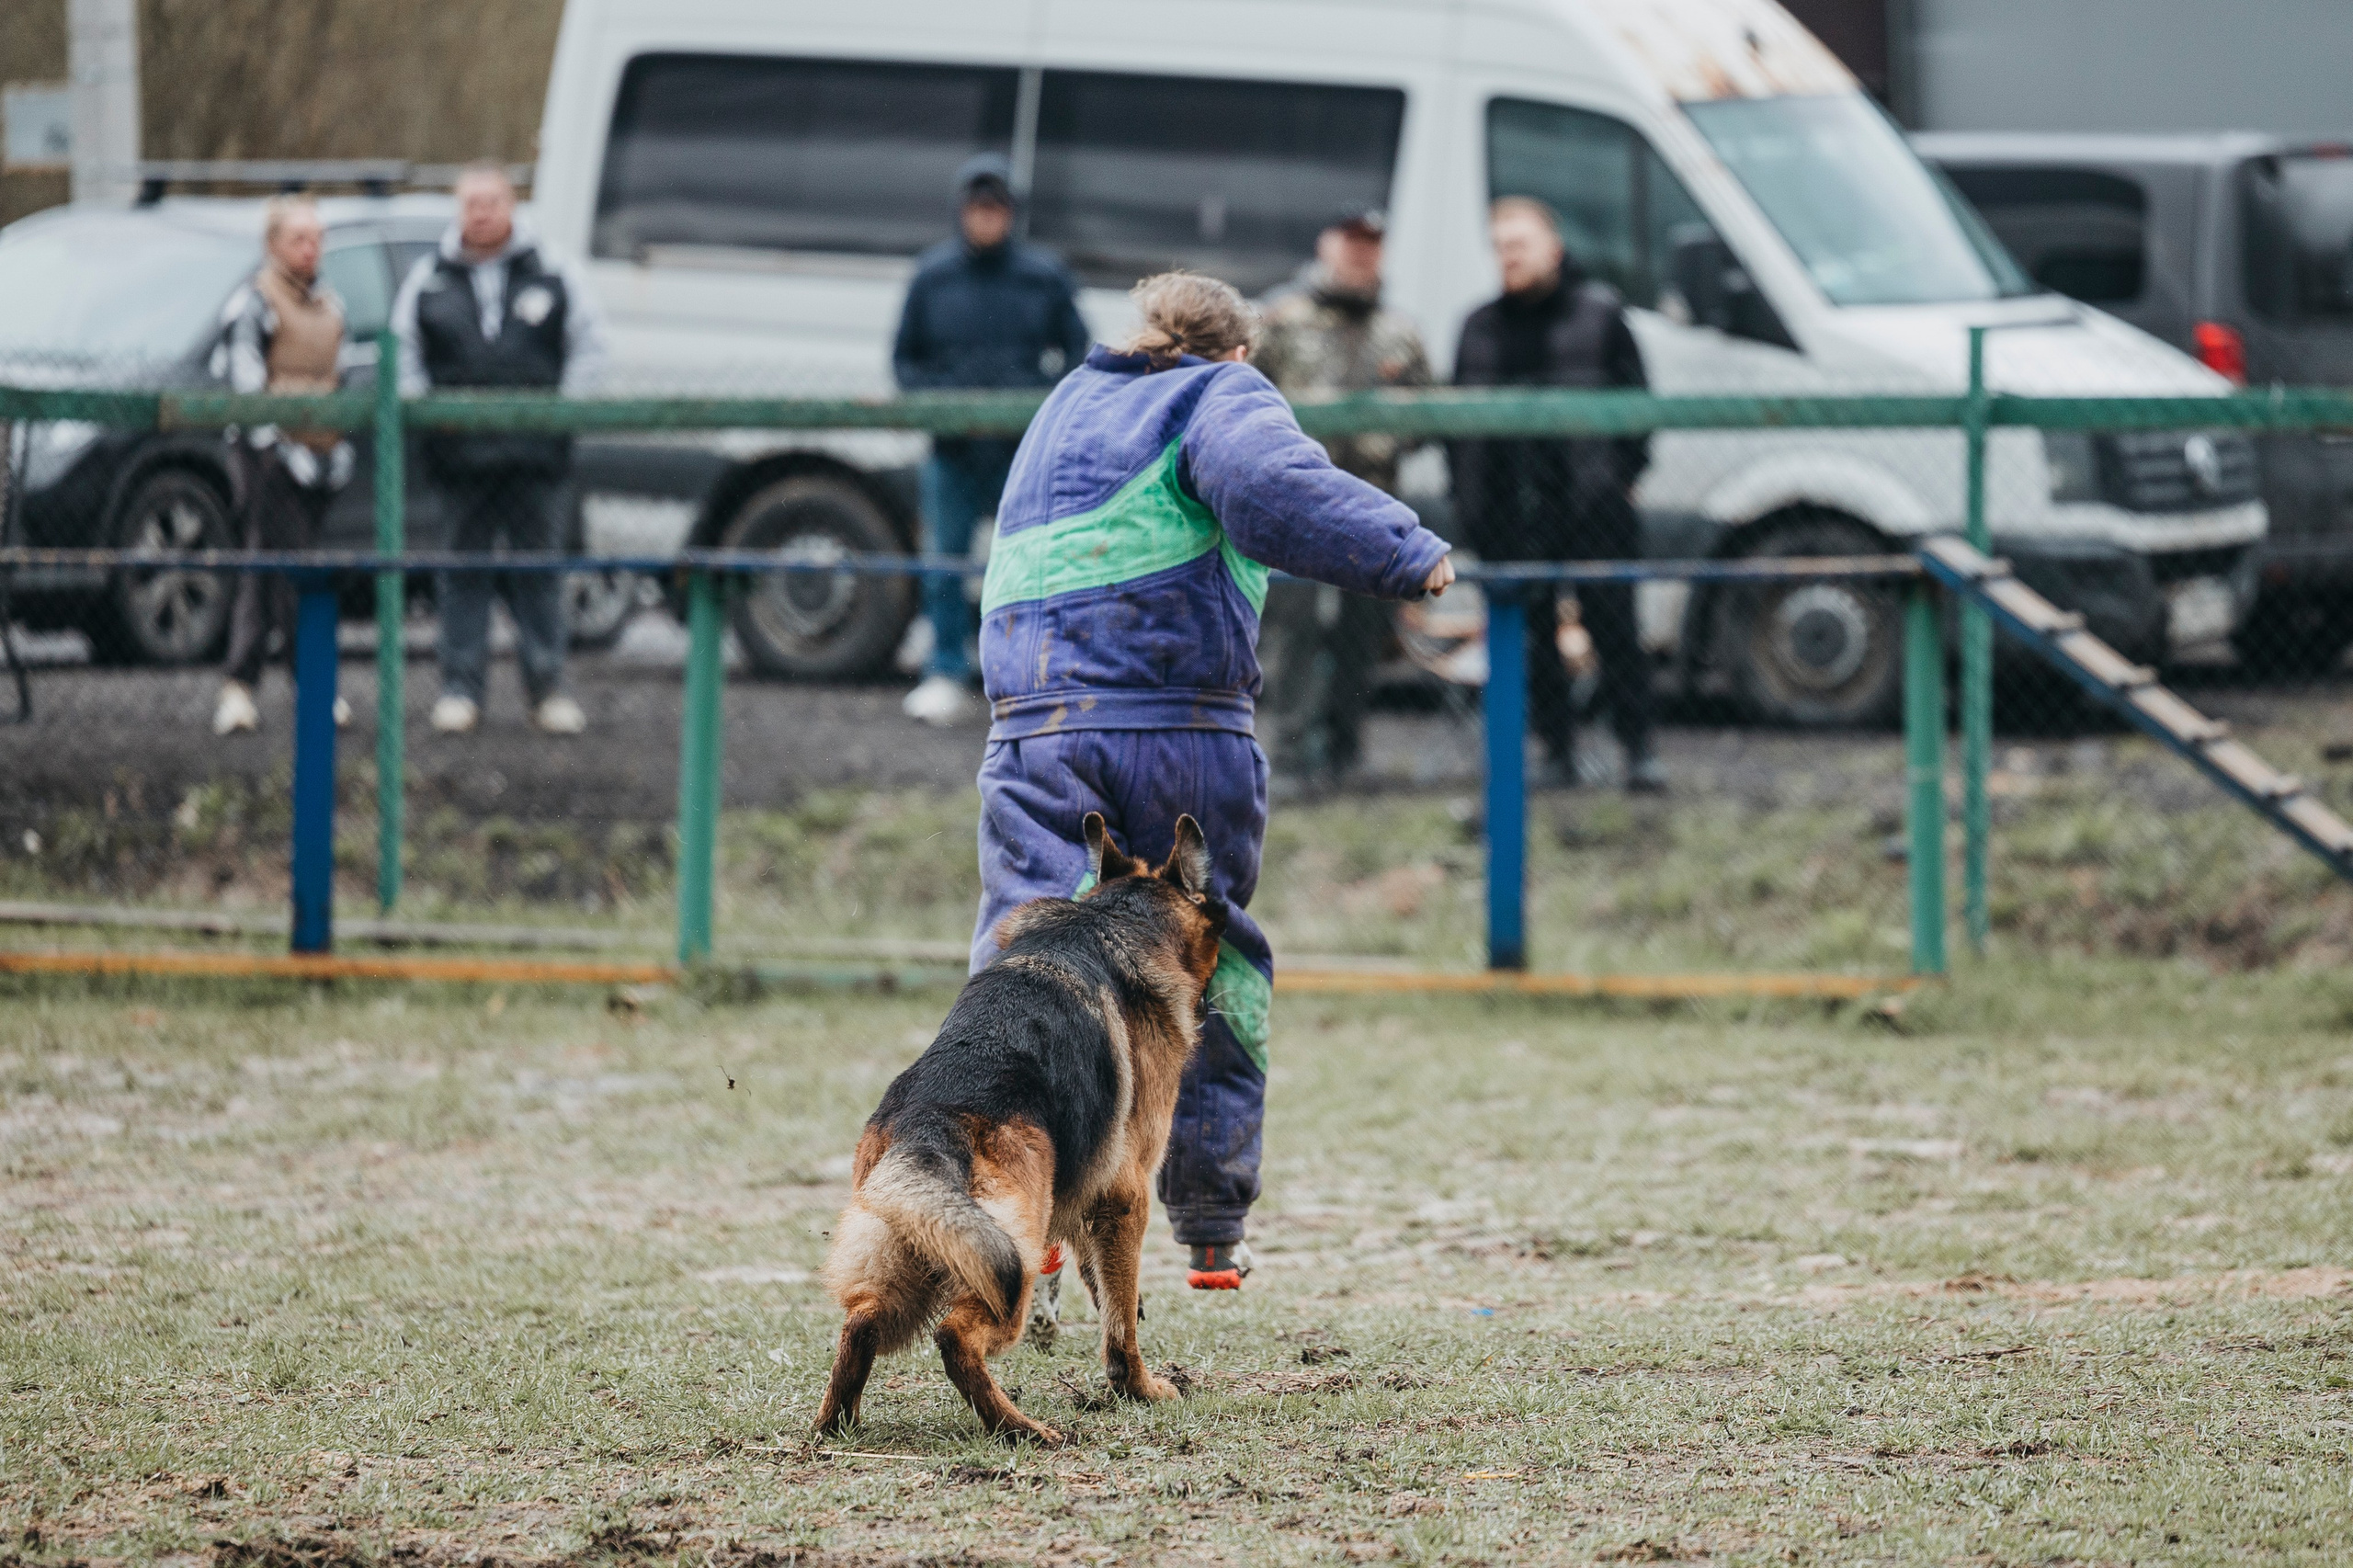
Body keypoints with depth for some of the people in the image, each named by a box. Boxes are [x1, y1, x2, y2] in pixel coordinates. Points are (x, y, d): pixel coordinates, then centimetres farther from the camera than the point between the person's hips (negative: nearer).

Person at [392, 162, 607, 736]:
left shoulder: (553, 275, 6)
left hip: (538, 451, -1)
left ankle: (547, 688, 8)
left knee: (539, 569, 2)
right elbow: (404, 355, 14)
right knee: (465, 570, 3)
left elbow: (589, 346, 10)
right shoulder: (427, 280, 9)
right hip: (460, 450, 1)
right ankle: (461, 686, 8)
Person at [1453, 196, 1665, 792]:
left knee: (1613, 625, -5)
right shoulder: (1481, 327, 16)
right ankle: (1556, 749, 10)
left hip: (1591, 501, -4)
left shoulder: (1599, 312, 5)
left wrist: (1626, 472, -4)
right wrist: (1465, 496, 9)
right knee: (1531, 634, 3)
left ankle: (1639, 748, 0)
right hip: (1507, 513, 4)